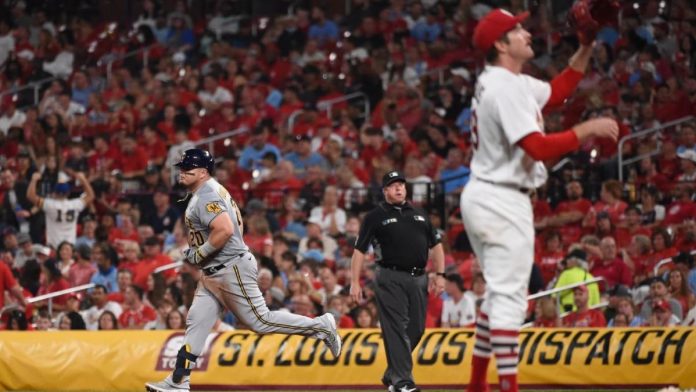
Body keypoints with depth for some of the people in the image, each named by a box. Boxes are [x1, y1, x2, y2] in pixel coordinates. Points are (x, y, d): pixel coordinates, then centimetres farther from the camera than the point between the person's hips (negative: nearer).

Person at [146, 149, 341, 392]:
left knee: (260, 321, -5)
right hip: (213, 274, 11)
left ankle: (321, 326, 6)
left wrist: (198, 254, -20)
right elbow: (237, 222, 22)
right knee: (196, 320, 6)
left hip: (231, 270, -11)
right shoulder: (213, 189, 14)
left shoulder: (205, 197, -18)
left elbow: (225, 230, -31)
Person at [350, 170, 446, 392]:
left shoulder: (420, 215, 19)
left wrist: (440, 275, 8)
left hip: (418, 279, 5)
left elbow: (435, 245, 21)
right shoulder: (376, 217, 4)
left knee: (416, 329, 5)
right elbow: (359, 250, 1)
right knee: (396, 329, -11)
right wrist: (355, 283, -8)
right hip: (390, 279, -5)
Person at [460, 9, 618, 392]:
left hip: (481, 197, 11)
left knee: (501, 293, 19)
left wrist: (587, 49, 15)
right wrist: (586, 130, -18)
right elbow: (538, 148, -25)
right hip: (502, 202, -11)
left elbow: (555, 93, 24)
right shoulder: (507, 88, -18)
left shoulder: (497, 81, 13)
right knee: (509, 296, -12)